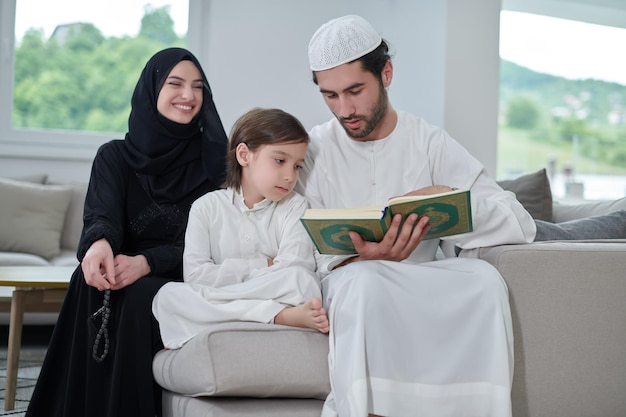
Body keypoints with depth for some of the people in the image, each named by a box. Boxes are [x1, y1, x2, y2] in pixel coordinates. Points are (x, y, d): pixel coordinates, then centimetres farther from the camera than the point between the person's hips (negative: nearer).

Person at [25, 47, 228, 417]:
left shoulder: (213, 159, 5)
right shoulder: (115, 157, 9)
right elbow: (101, 216, -10)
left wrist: (147, 261, -25)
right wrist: (99, 243, -37)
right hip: (127, 275, 1)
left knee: (137, 295, -34)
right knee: (91, 283, -32)